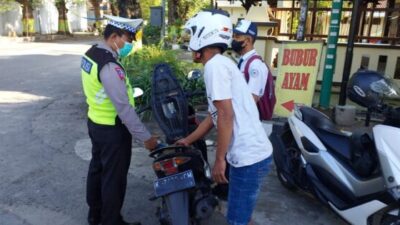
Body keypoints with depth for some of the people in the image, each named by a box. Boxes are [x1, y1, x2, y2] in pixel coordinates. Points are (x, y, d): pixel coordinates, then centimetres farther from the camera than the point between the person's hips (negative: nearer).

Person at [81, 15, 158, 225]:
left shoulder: (91, 53, 2)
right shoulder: (109, 66, -28)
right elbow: (124, 108, -29)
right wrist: (145, 137, -23)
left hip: (95, 122, 10)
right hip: (112, 130, -10)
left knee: (97, 169, 22)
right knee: (114, 178, 6)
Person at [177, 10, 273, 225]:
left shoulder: (214, 65, -13)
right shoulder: (222, 63, 17)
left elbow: (226, 116, -21)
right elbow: (214, 116, 24)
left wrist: (219, 159, -13)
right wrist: (187, 140, 33)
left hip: (248, 157, -10)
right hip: (252, 153, 10)